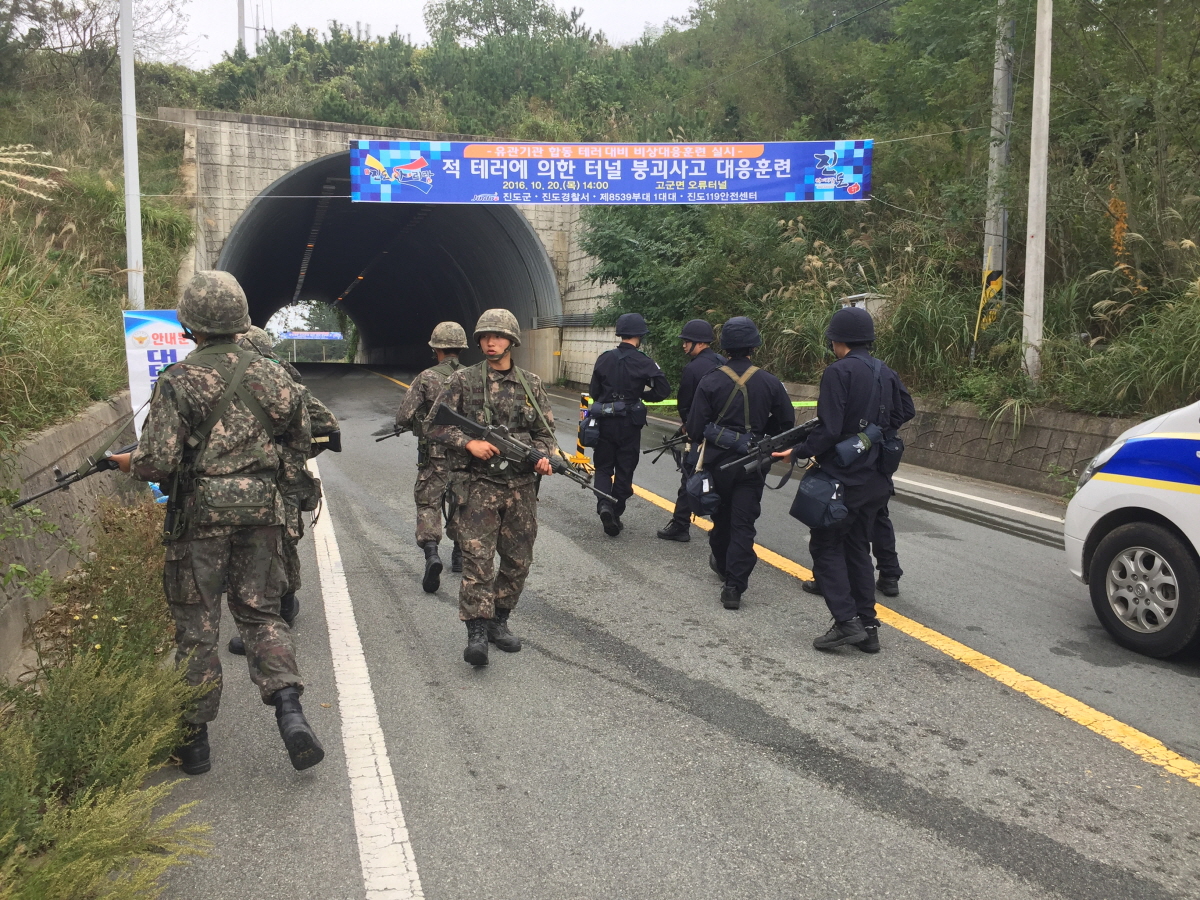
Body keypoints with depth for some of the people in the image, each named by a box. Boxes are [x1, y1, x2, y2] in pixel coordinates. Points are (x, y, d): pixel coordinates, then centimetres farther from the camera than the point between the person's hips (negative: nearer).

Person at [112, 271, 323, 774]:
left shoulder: (178, 380, -11)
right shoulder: (269, 375, 2)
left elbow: (158, 460, -16)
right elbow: (300, 442, 8)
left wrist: (129, 463, 5)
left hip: (201, 513, -3)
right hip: (262, 510, 3)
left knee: (196, 624, 9)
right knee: (260, 613, 14)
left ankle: (194, 737, 20)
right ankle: (289, 711, -3)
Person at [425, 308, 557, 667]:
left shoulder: (531, 384, 8)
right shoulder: (463, 380, 0)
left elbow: (545, 432, 11)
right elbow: (434, 424, 0)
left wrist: (544, 456, -10)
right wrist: (469, 443, -14)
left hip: (521, 486, 4)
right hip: (480, 485, -3)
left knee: (518, 560, 9)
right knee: (477, 558, -10)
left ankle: (499, 620, 25)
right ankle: (476, 632, -7)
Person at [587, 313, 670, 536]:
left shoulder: (604, 358, -1)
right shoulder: (643, 362, -8)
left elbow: (594, 391, 3)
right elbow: (663, 390, -10)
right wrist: (642, 395, 5)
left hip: (604, 420, 2)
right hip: (629, 424, -2)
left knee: (603, 467, 13)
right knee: (624, 471, 10)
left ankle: (604, 504, -10)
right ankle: (615, 515, 15)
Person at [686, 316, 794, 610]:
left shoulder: (710, 381, -10)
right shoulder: (770, 383, -6)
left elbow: (695, 428, -11)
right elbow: (786, 423, 1)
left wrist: (697, 439, 12)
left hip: (717, 461, 0)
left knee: (721, 516, 21)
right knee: (743, 524, 2)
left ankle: (722, 563, 42)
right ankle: (734, 586, -5)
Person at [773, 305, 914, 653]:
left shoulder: (839, 372, -16)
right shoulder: (887, 373, 8)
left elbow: (829, 431, -21)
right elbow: (904, 412, 19)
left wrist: (798, 452, -9)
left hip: (842, 478, -8)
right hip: (875, 480, 8)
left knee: (825, 546, 4)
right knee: (858, 548, 15)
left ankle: (846, 621, -4)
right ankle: (867, 627, 17)